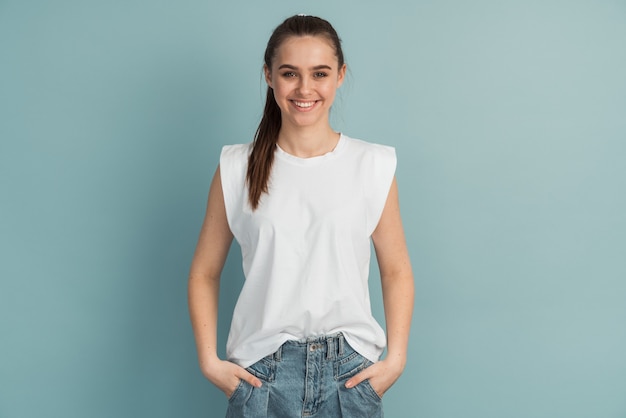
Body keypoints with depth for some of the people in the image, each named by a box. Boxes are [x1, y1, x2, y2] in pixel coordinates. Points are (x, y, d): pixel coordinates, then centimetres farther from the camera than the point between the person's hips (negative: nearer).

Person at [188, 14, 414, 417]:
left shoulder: (374, 166, -2)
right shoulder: (237, 169, -1)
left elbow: (396, 271, 4)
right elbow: (205, 273, 5)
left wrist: (396, 358, -4)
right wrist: (209, 360, -3)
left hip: (350, 369, 0)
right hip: (261, 369, 0)